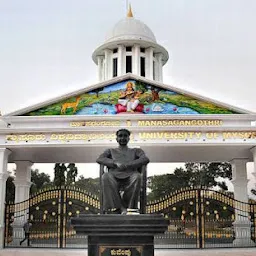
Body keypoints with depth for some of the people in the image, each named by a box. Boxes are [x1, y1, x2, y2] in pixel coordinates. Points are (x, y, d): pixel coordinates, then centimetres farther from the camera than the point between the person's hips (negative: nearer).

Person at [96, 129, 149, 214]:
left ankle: (124, 206, -23)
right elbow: (99, 159, 10)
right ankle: (120, 208, -32)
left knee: (137, 176, -36)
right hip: (114, 178, 0)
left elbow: (145, 159, 6)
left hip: (129, 178, 0)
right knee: (106, 176, -35)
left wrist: (126, 165, -6)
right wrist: (115, 163, -7)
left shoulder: (135, 151, 28)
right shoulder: (111, 151, 31)